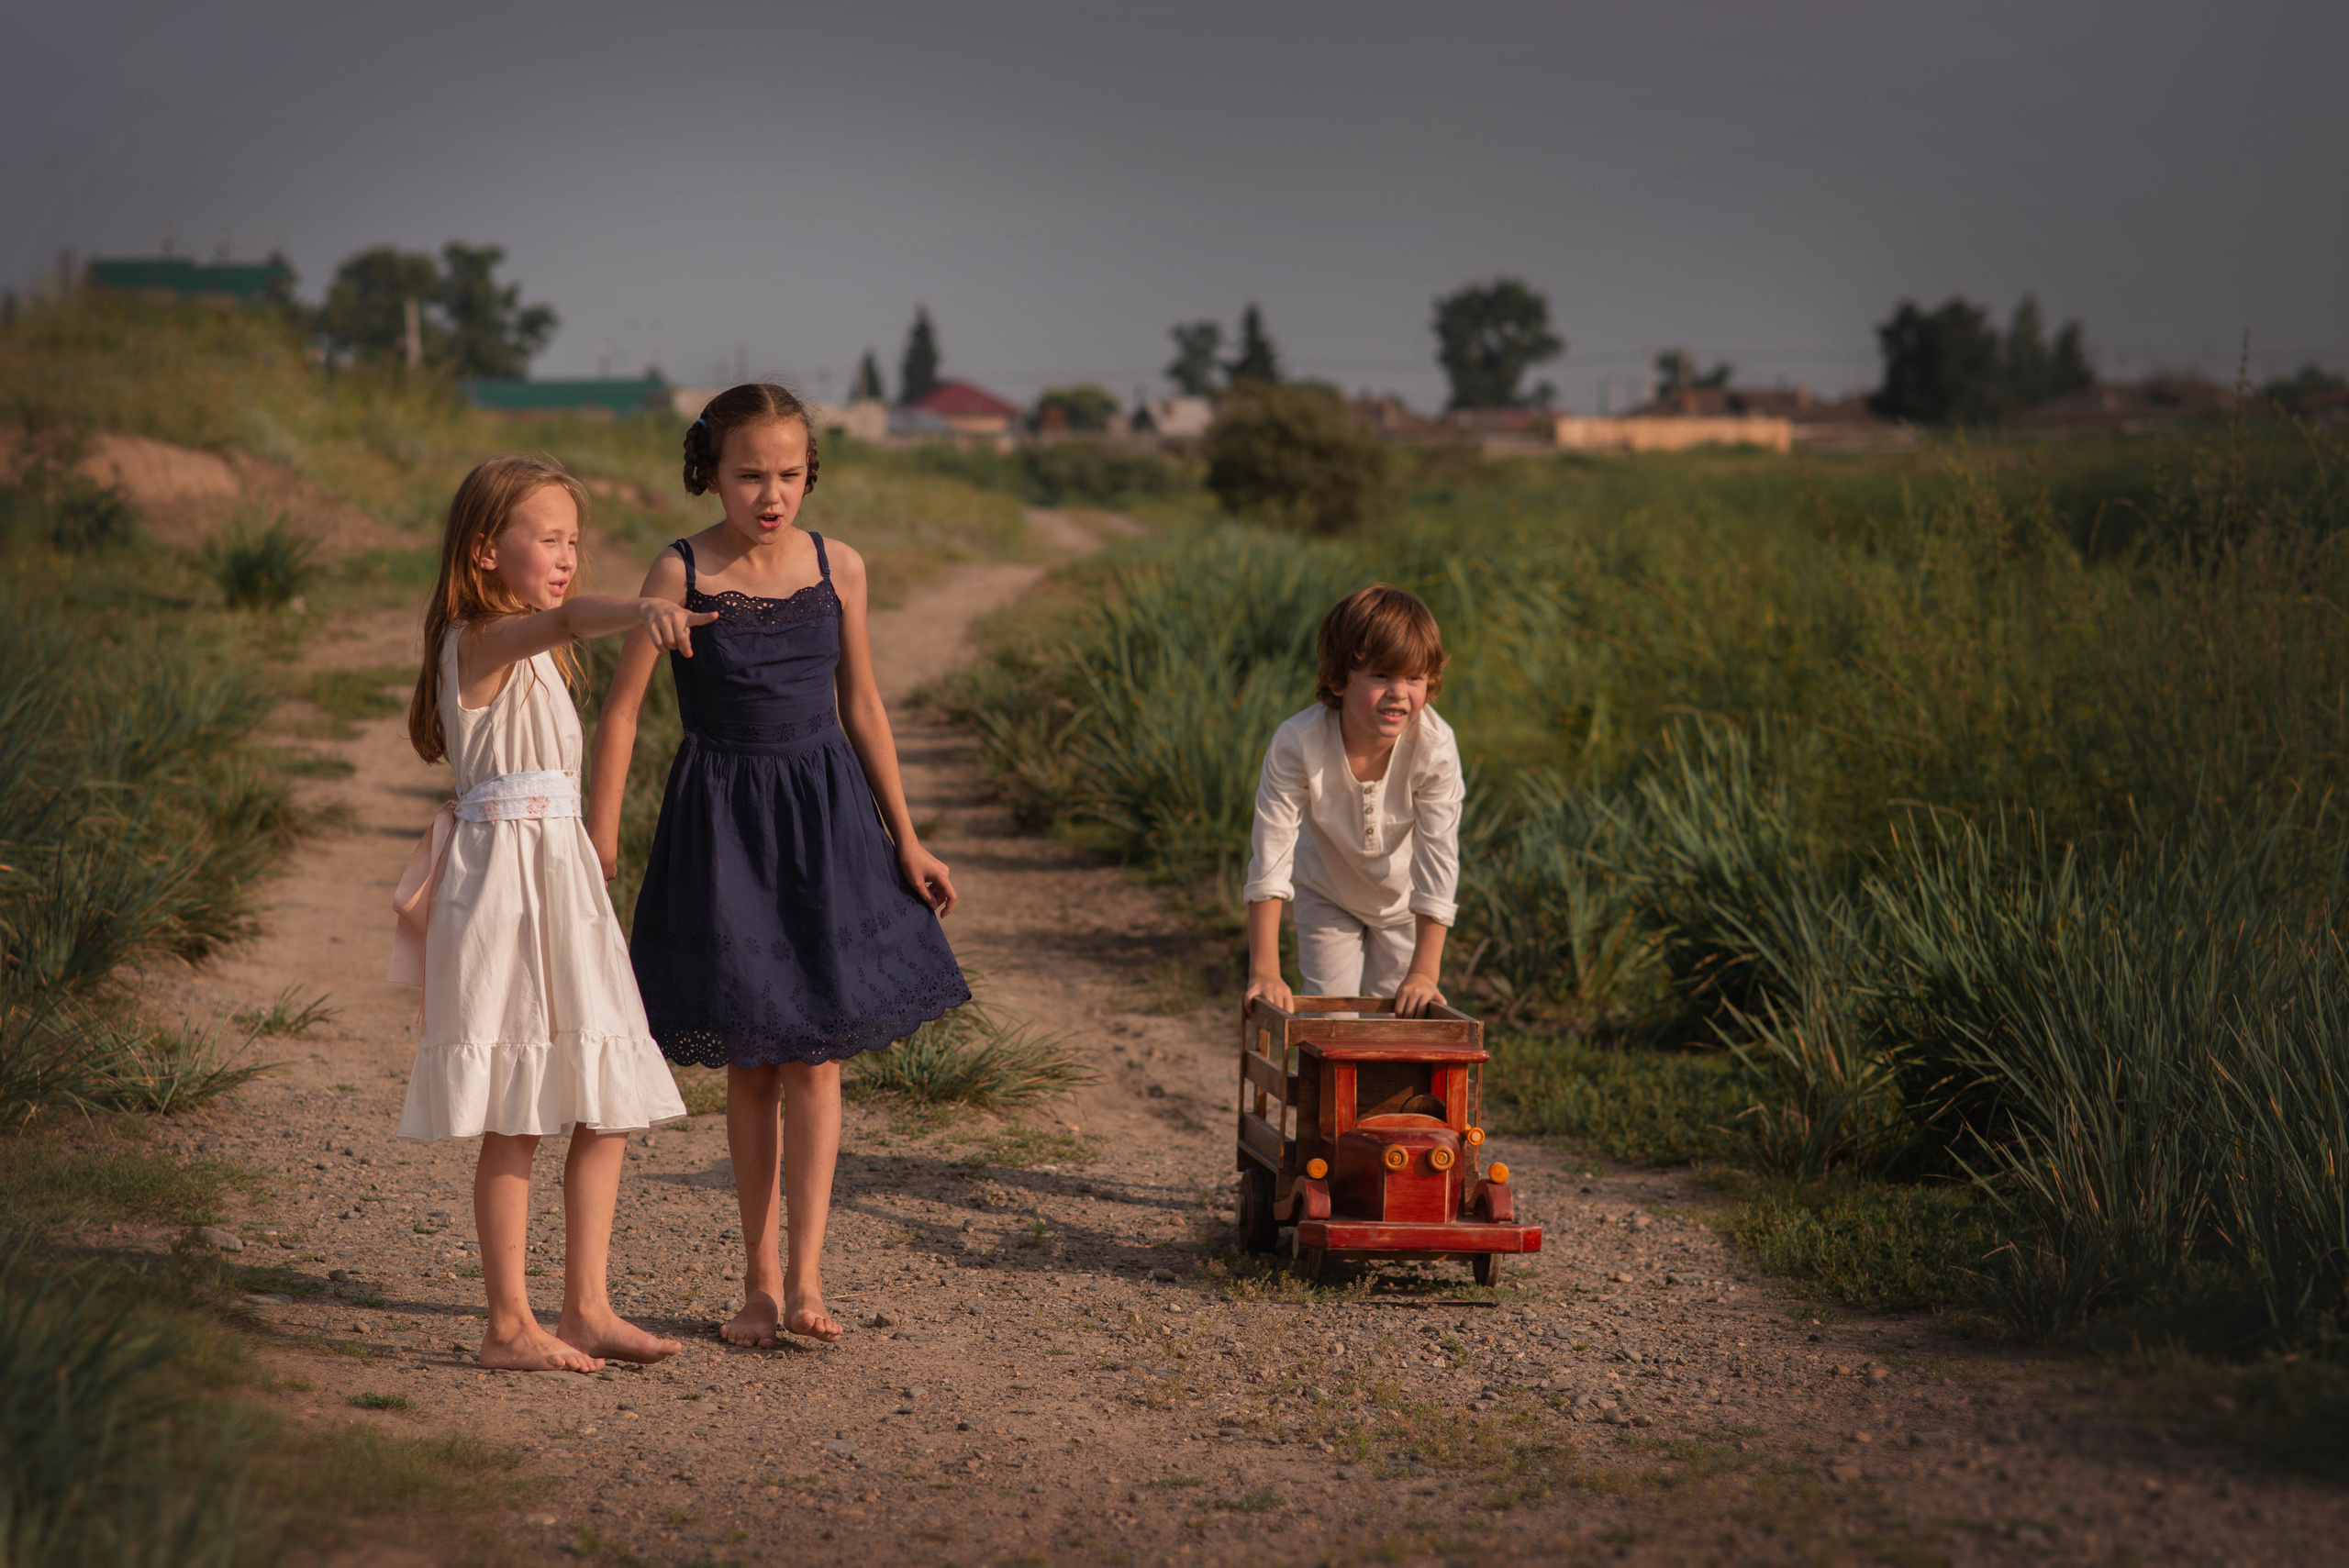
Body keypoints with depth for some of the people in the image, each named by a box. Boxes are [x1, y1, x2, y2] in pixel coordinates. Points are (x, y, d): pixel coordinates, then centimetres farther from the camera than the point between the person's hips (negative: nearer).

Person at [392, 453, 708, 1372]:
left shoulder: (536, 657, 18)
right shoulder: (481, 641, -13)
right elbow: (564, 618, -34)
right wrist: (637, 610, -53)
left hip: (563, 881, 9)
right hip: (503, 879, -9)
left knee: (607, 1114, 7)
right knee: (514, 1125, -4)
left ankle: (586, 1310, 14)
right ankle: (509, 1325, 3)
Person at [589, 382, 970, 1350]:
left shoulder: (838, 568, 0)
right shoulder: (681, 573, -8)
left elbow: (861, 706, 9)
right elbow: (622, 707, -5)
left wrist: (905, 839, 11)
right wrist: (602, 832, -12)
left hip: (824, 816, 2)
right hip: (720, 821, -1)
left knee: (814, 1051, -4)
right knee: (747, 1063, 6)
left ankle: (804, 1279, -3)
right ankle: (760, 1279, 15)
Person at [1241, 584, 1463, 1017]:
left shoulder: (1435, 748, -34)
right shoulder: (1296, 745, -35)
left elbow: (1438, 860, -28)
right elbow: (1270, 855, -31)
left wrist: (1424, 972, -30)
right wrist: (1264, 971, -33)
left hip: (1403, 901, 0)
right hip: (1326, 893, 0)